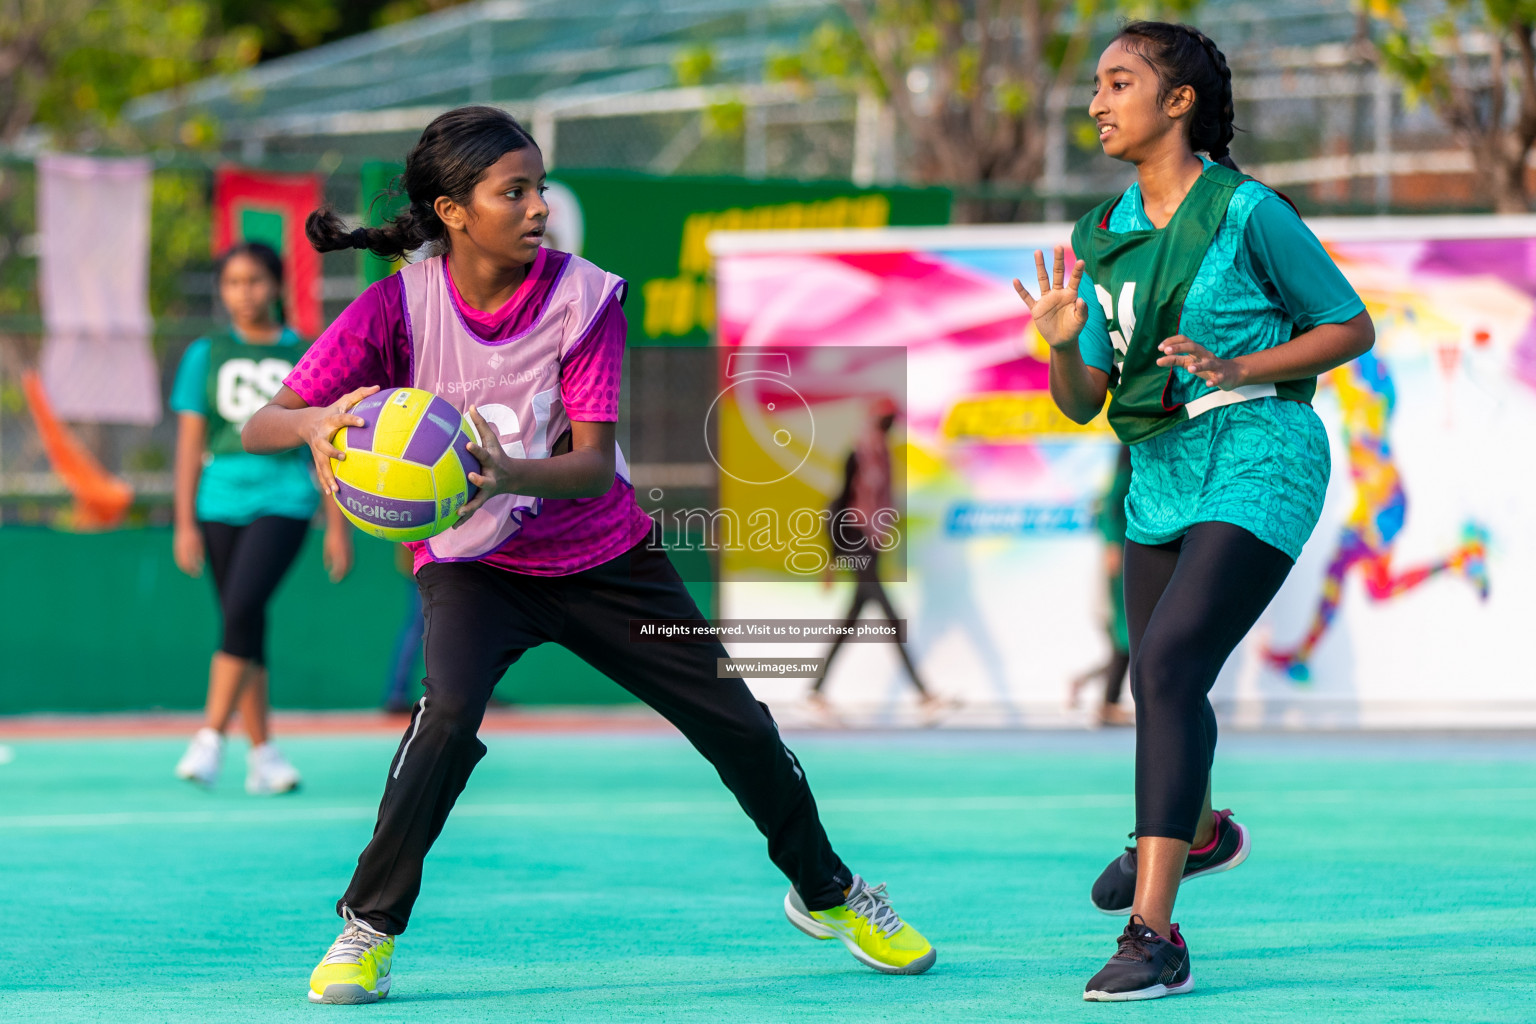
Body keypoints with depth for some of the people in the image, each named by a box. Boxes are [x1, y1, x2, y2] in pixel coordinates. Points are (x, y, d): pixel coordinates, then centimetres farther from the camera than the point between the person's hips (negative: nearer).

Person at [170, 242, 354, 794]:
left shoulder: (306, 357, 6)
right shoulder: (205, 356, 8)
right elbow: (191, 443, 8)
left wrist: (338, 527, 5)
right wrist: (185, 524, 2)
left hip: (284, 499, -2)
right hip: (221, 499, 2)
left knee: (242, 609, -20)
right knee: (244, 624, 4)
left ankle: (211, 738, -18)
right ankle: (262, 753, 11)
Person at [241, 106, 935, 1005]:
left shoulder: (583, 297, -17)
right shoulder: (397, 308, -18)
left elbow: (595, 465, -23)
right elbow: (259, 425, -21)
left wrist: (511, 475, -45)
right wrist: (316, 421, -45)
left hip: (601, 554, 2)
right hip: (470, 562, -2)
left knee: (739, 725, 4)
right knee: (451, 708, -32)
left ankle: (827, 894, 31)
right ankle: (368, 927, -15)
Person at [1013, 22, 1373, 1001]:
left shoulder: (1247, 212, -10)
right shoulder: (1105, 237, 7)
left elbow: (1353, 326, -2)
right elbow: (1083, 404, 9)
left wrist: (1239, 366, -16)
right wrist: (1064, 344, -13)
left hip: (1258, 462, -7)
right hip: (1162, 473, 7)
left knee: (1167, 667, -22)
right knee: (1158, 682, 20)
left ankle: (1154, 933, -25)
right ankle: (1197, 831, 54)